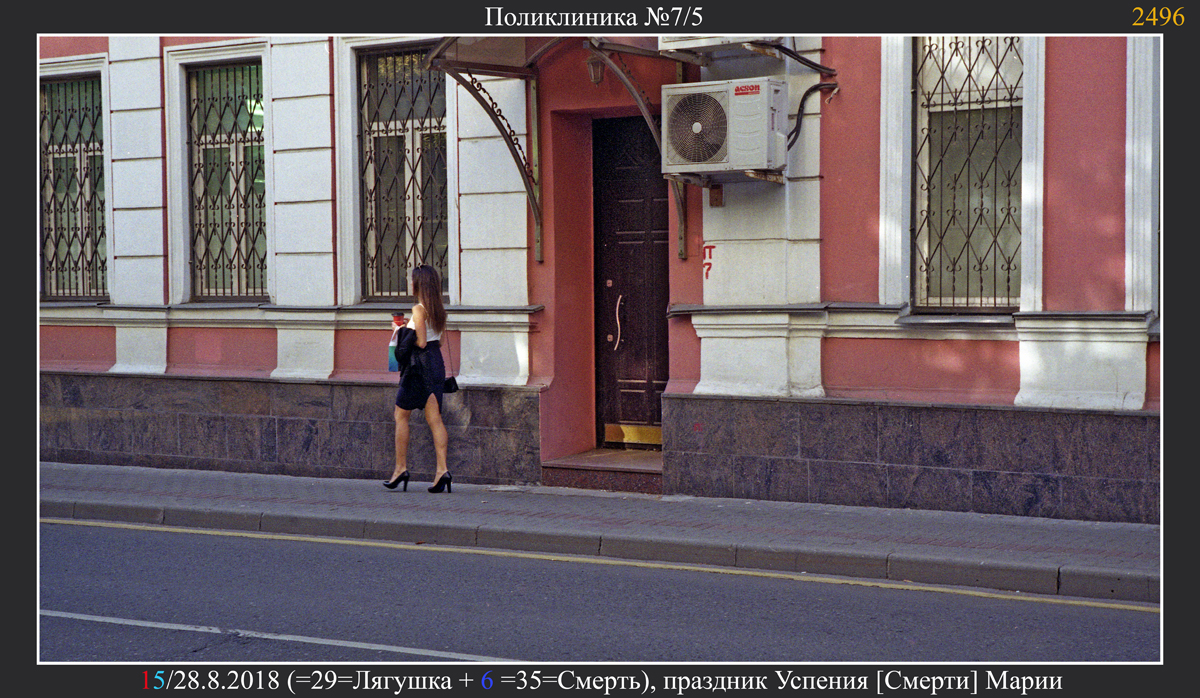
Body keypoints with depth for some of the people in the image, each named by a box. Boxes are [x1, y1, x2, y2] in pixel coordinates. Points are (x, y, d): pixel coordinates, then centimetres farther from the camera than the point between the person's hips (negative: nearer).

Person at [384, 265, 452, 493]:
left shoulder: (418, 310, -13)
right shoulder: (439, 309, 10)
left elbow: (421, 342, -17)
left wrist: (402, 332, -2)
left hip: (420, 363, -7)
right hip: (437, 362, 7)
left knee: (401, 415, 6)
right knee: (434, 419, 4)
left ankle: (401, 468, 8)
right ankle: (442, 469, -5)